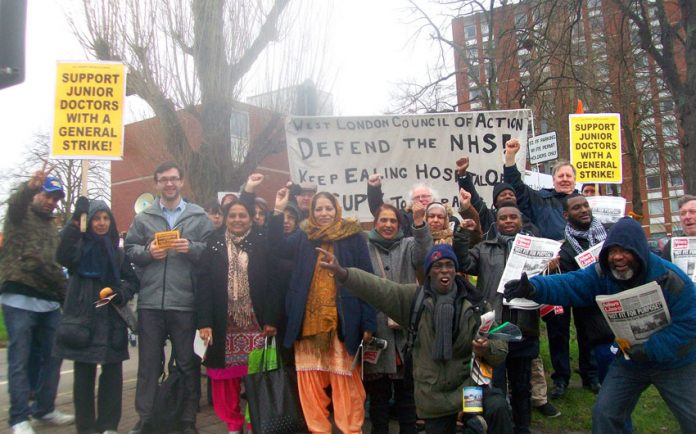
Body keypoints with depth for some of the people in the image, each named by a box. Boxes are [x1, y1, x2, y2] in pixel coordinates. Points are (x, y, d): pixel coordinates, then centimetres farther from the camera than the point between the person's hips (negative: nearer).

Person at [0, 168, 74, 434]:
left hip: (49, 302, 7)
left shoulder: (52, 227, 22)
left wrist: (66, 296, 19)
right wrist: (30, 186, -44)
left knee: (52, 357, 10)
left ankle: (44, 409, 23)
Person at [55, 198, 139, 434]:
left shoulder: (118, 251, 10)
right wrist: (75, 221, -31)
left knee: (113, 374, 5)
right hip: (83, 320, -2)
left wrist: (122, 292, -9)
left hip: (112, 322, 2)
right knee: (84, 375, 4)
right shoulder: (79, 246, 2)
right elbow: (63, 256, -20)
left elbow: (132, 280, 14)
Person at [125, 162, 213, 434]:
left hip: (186, 302, -1)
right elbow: (129, 250, 8)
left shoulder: (199, 217, 5)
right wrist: (147, 252, -11)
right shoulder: (143, 218, 10)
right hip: (150, 301, 2)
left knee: (188, 362, 8)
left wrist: (192, 248, -16)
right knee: (148, 363, 11)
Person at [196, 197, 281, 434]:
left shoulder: (261, 244, 2)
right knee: (226, 378, 7)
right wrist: (204, 322, -9)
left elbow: (271, 282, -2)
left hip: (255, 323, -1)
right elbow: (204, 284, -1)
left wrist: (271, 319, -9)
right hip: (223, 324, 1)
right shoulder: (214, 244, 5)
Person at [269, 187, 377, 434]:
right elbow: (278, 247, -5)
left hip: (342, 322, -3)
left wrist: (368, 322, -8)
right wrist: (278, 212, -14)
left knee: (346, 383, 1)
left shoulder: (353, 237, 1)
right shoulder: (304, 237, 12)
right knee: (310, 383, 8)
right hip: (309, 321, 3)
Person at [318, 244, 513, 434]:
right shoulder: (415, 297, -1)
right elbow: (379, 289, -14)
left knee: (497, 406, -29)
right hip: (433, 395, 1)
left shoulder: (475, 303, -1)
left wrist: (487, 349, -21)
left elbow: (500, 348, 3)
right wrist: (342, 273, -28)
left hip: (468, 383, -1)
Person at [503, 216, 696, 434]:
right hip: (629, 361, 3)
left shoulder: (671, 278, -23)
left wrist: (650, 349, -28)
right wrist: (533, 288, -45)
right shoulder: (603, 274, -14)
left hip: (674, 364, -2)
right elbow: (569, 285, -26)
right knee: (604, 415, 4)